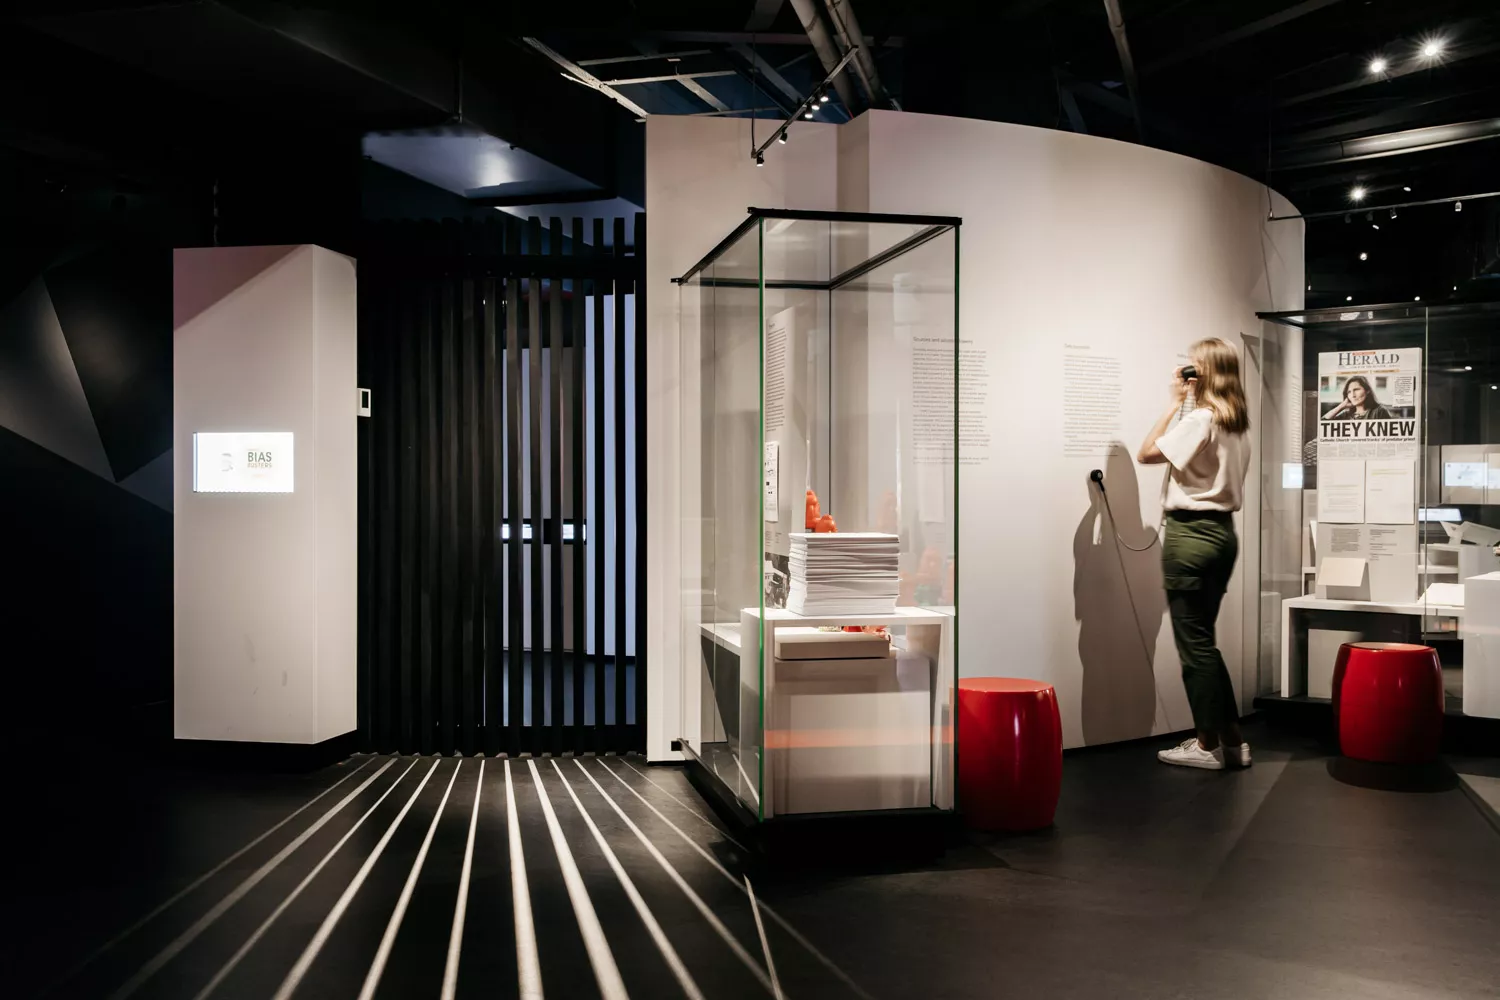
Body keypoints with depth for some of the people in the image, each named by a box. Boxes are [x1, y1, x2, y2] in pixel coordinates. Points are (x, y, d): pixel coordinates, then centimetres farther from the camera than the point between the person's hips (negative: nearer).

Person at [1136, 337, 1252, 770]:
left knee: (1194, 642, -1)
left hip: (1190, 534, -9)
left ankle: (1208, 745, 6)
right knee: (1203, 640, 15)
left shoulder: (1199, 419, -15)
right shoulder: (1238, 422, 11)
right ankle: (1231, 738, 19)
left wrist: (1175, 402, -5)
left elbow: (1147, 454, -9)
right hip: (1223, 531, 9)